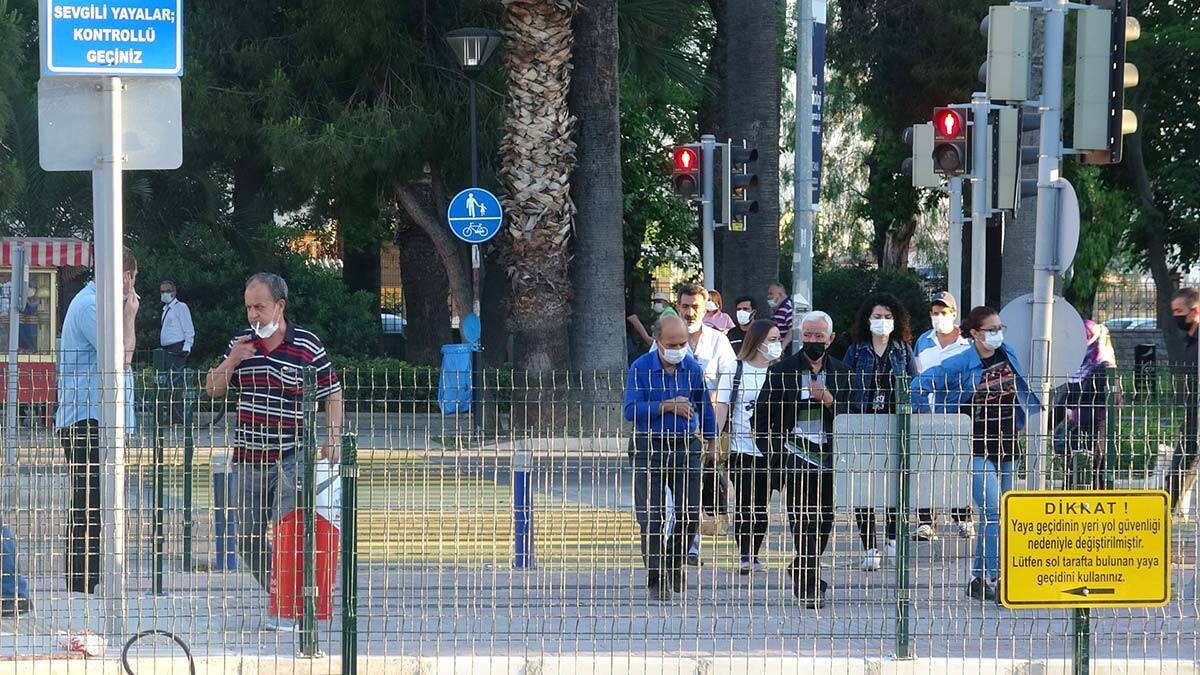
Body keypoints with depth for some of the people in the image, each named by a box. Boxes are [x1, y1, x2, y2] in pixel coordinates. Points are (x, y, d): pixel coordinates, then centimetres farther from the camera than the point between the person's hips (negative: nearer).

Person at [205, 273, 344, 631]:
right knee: (247, 538, 7)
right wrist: (230, 362, -6)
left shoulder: (307, 346, -4)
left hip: (290, 457, -5)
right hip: (248, 457, 5)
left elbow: (332, 394, 4)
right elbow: (212, 390, 13)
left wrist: (333, 438, -6)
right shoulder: (240, 343, 9)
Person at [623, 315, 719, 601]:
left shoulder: (693, 368, 2)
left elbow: (705, 406, 15)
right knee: (652, 517, -3)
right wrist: (668, 407, -21)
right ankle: (656, 580, 2)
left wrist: (711, 441, 19)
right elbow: (632, 410, -15)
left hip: (685, 446, 3)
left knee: (690, 512, 1)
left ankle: (675, 565, 23)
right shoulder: (641, 368, -7)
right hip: (649, 447, -3)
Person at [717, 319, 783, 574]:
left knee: (761, 505, 6)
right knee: (744, 504, -1)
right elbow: (722, 408, -1)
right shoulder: (736, 370, 0)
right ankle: (745, 556, 3)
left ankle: (753, 556, 12)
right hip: (742, 447, -2)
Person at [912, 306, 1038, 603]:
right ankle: (996, 580, -17)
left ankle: (979, 579, 20)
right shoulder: (961, 364, -13)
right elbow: (920, 386, -9)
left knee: (994, 516, 11)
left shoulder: (1008, 354, 5)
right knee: (994, 514, -16)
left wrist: (1019, 423, 19)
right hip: (978, 449, -6)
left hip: (1007, 445, 6)